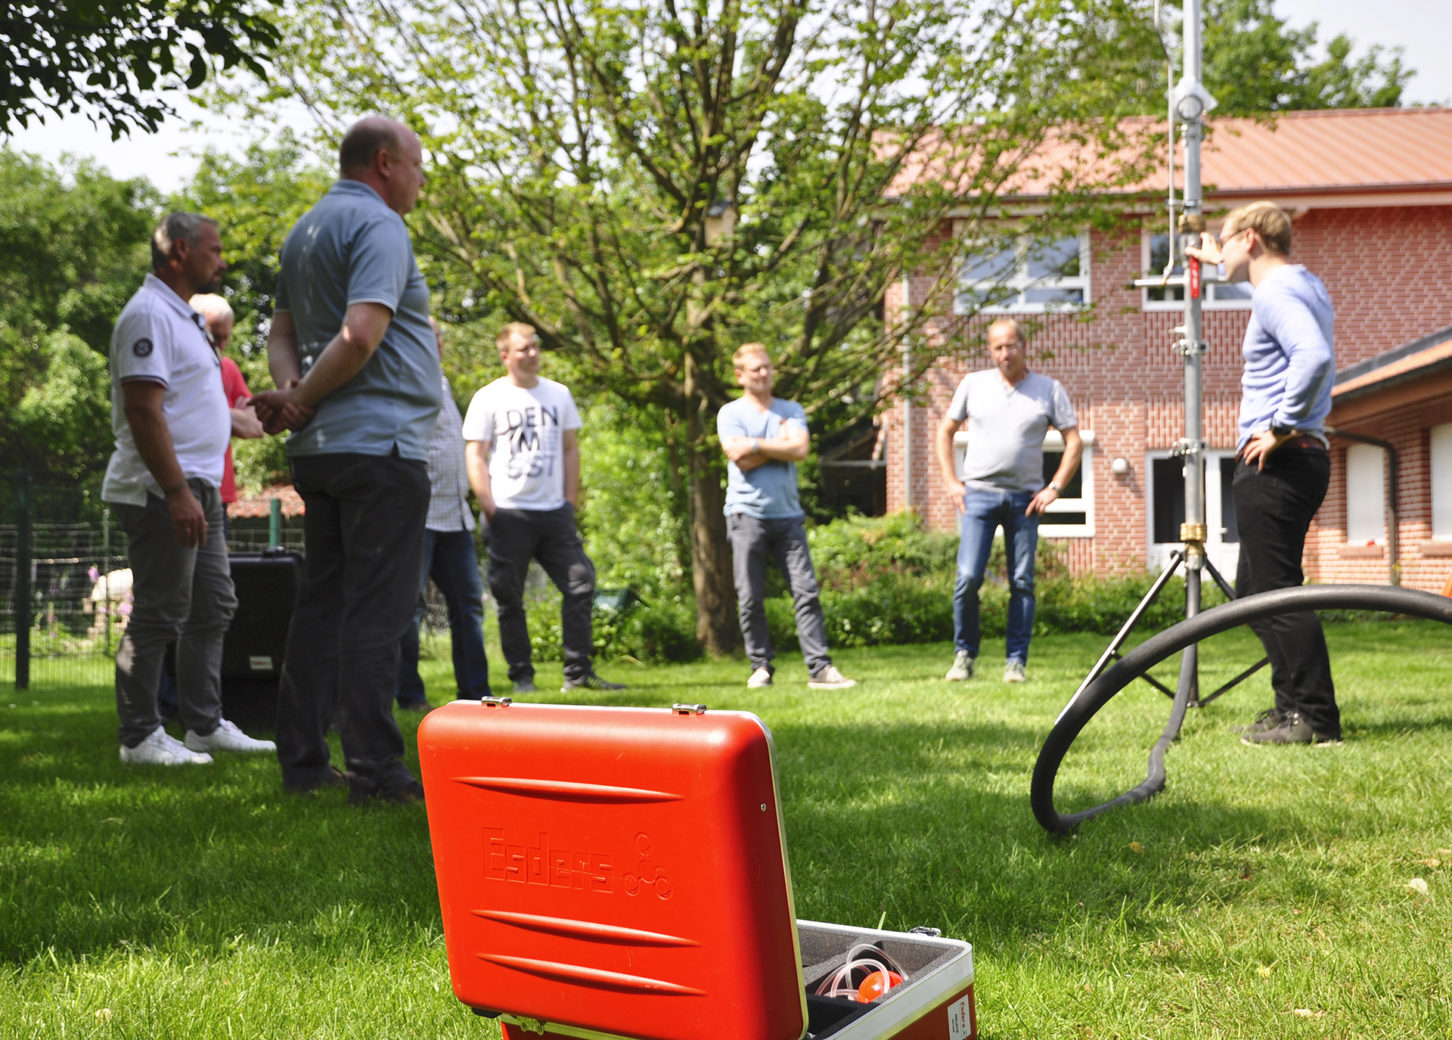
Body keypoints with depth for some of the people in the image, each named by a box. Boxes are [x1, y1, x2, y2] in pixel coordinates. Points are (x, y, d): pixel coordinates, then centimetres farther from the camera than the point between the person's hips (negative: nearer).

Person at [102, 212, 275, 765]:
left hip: (195, 489, 11)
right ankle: (140, 737, 1)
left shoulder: (180, 314, 19)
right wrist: (177, 492, -26)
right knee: (157, 615, -6)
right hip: (163, 491, -11)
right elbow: (143, 409, -22)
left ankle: (205, 725, 21)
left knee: (212, 607, 13)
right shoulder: (149, 314, -13)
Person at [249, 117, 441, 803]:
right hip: (380, 443, -9)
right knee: (375, 611, -7)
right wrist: (300, 402, -11)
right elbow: (360, 336, -22)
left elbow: (282, 334, 20)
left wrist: (289, 388, 1)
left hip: (320, 450, 9)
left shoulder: (304, 231, 20)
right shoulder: (378, 226, -10)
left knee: (321, 604, 12)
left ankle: (302, 760, 16)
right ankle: (374, 770, -5)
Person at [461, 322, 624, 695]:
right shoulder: (489, 398, 2)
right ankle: (522, 676, 9)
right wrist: (489, 508, -10)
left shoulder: (558, 394, 14)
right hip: (509, 512, -3)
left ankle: (578, 672, 3)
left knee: (580, 583, -3)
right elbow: (475, 456, -1)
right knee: (509, 597, 0)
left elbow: (571, 448, 16)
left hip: (554, 511, 4)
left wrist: (570, 501, 7)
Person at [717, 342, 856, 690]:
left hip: (787, 514, 2)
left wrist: (755, 444, -7)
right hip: (747, 514, -2)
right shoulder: (730, 413, 5)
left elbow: (800, 449, -5)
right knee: (750, 597, -1)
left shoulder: (791, 410, 14)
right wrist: (781, 444, -1)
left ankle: (820, 667, -6)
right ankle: (761, 666, 11)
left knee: (806, 591, -5)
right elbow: (741, 460, -10)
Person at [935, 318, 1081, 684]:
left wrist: (1054, 488, -4)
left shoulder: (1049, 389, 5)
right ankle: (965, 654, 7)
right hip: (978, 493, 0)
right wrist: (951, 481, 4)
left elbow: (1074, 441, 6)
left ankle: (1016, 662, 8)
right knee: (968, 578, -9)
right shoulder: (973, 384, 7)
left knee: (1022, 582, 1)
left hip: (1025, 498, 0)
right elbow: (945, 431, 15)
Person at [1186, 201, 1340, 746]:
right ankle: (1294, 705, 19)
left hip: (1276, 461, -10)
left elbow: (1314, 355, -31)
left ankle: (1315, 717, -9)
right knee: (1255, 591, 16)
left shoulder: (1275, 293, -12)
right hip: (1304, 457, 10)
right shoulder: (1305, 285, 19)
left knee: (1277, 593, -9)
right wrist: (1218, 262, 53)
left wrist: (1282, 425, -24)